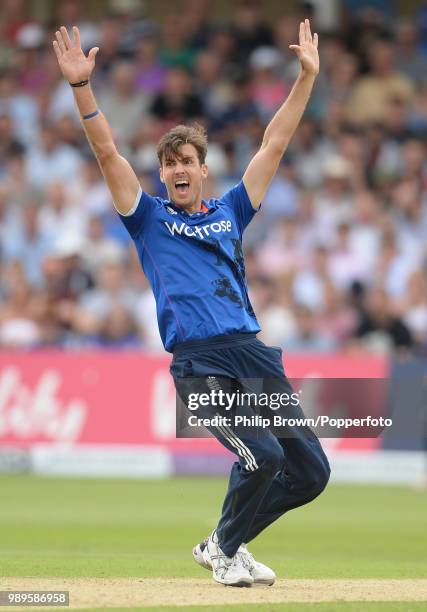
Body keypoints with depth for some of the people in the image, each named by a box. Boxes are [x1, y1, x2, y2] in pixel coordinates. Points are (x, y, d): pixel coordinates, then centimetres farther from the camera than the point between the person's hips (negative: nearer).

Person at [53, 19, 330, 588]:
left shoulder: (230, 212, 21)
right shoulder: (149, 217, 12)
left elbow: (274, 145, 22)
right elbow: (107, 152, 3)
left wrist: (307, 77, 19)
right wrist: (81, 86, -7)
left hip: (255, 354, 5)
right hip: (200, 363, -5)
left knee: (310, 472, 0)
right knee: (262, 456, -22)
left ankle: (223, 543, 21)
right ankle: (226, 551, 4)